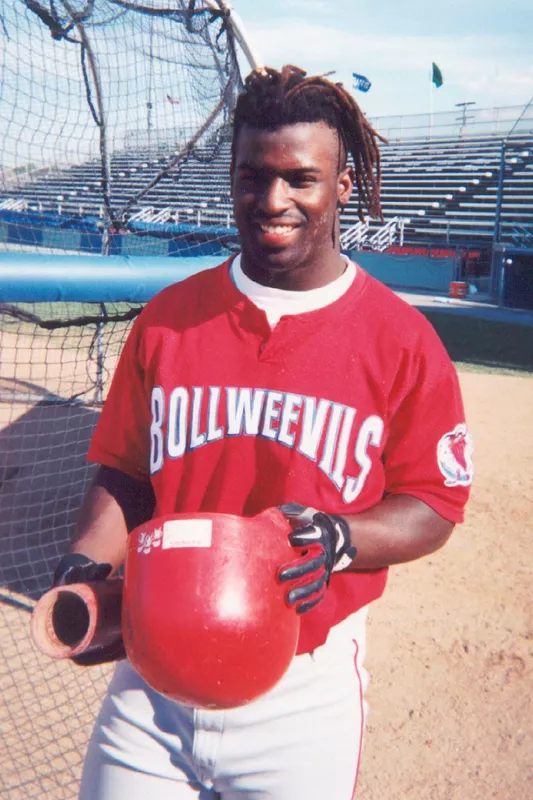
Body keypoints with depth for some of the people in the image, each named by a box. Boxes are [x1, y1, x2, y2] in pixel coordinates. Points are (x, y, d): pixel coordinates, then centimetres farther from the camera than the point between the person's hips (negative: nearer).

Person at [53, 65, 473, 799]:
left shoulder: (400, 338, -8)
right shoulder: (168, 318, 0)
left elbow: (434, 504, -3)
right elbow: (124, 471, 6)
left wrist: (340, 539, -20)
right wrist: (88, 565, -10)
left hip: (306, 689, -1)